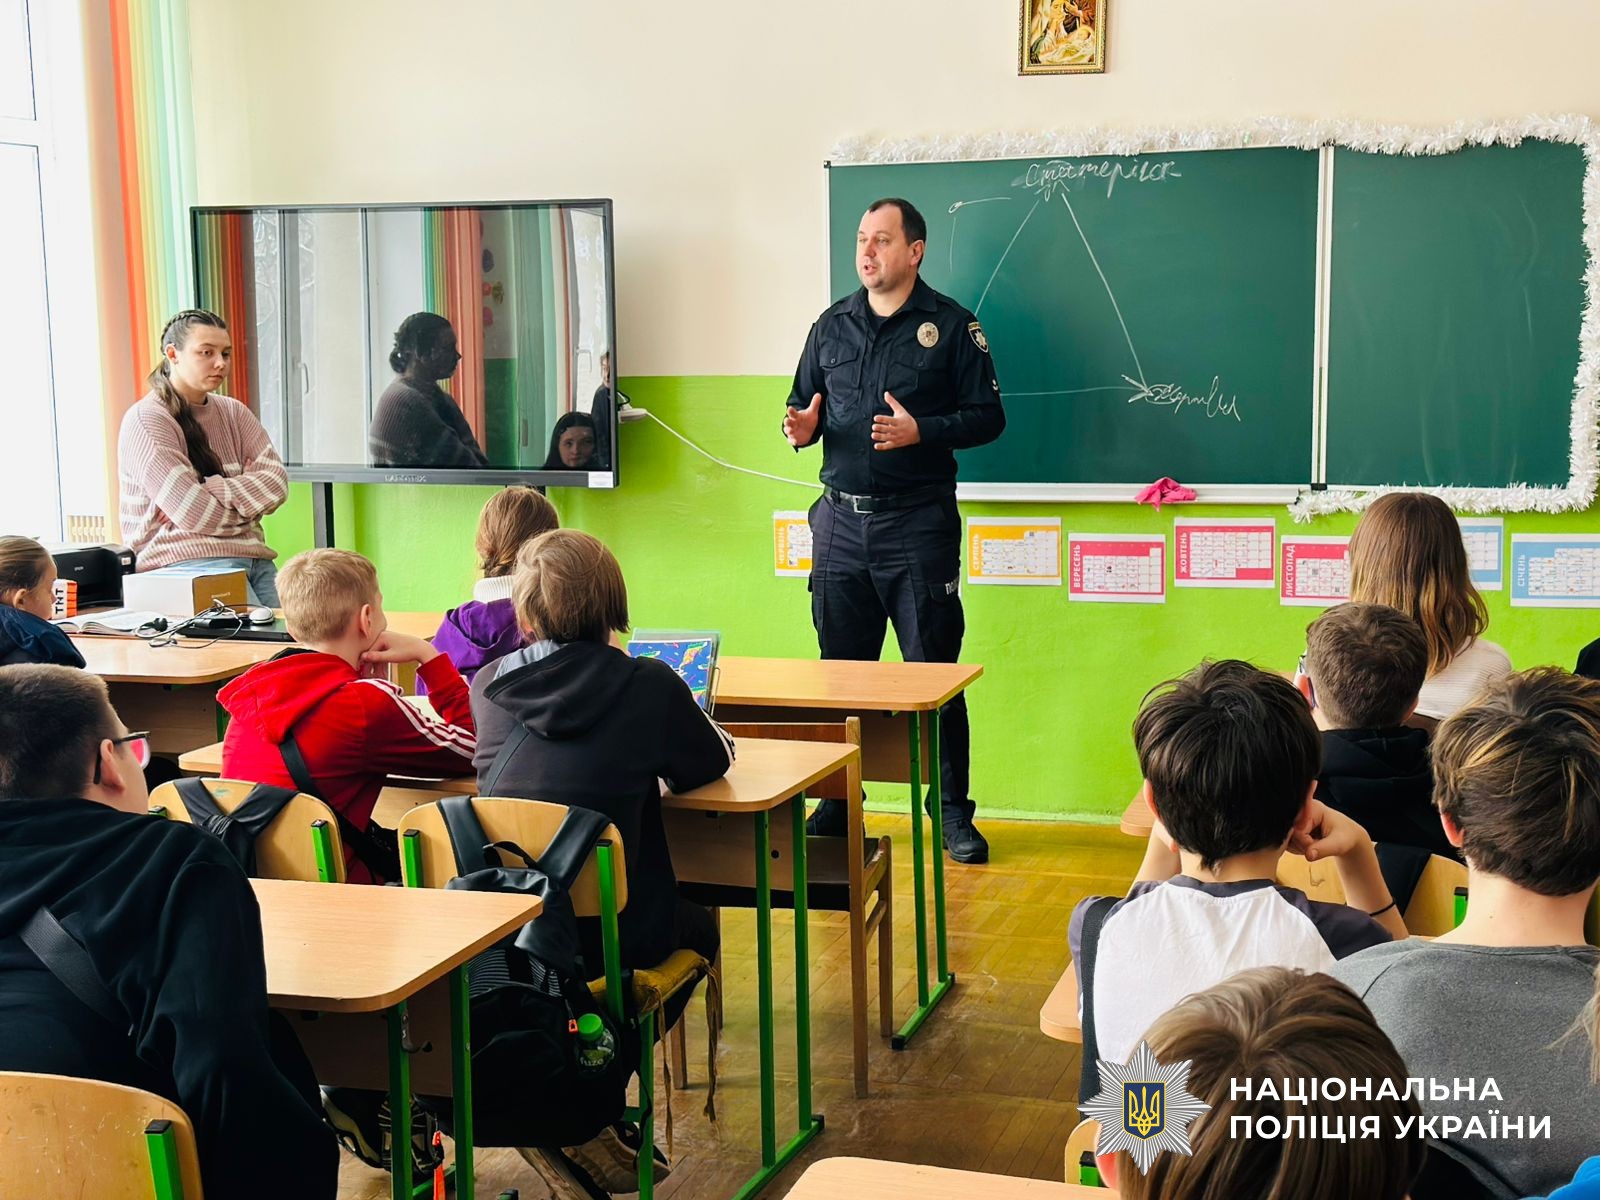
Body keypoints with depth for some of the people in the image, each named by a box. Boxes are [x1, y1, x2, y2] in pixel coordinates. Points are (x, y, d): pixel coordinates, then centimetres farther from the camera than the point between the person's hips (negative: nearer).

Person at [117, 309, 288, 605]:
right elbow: (194, 515, -12)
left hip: (253, 558, 6)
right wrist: (247, 503, 4)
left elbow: (277, 484, 3)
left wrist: (215, 490, -11)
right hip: (186, 561, -6)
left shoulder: (233, 412, 16)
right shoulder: (146, 421, -4)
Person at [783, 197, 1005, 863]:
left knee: (933, 670, -2)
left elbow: (988, 415, -3)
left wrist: (921, 431, -18)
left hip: (917, 521, -4)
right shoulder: (831, 326, 12)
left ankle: (953, 813, 7)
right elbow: (802, 407, 20)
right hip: (841, 520, 4)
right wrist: (802, 427, -4)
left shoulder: (949, 324, 0)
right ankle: (837, 805, 19)